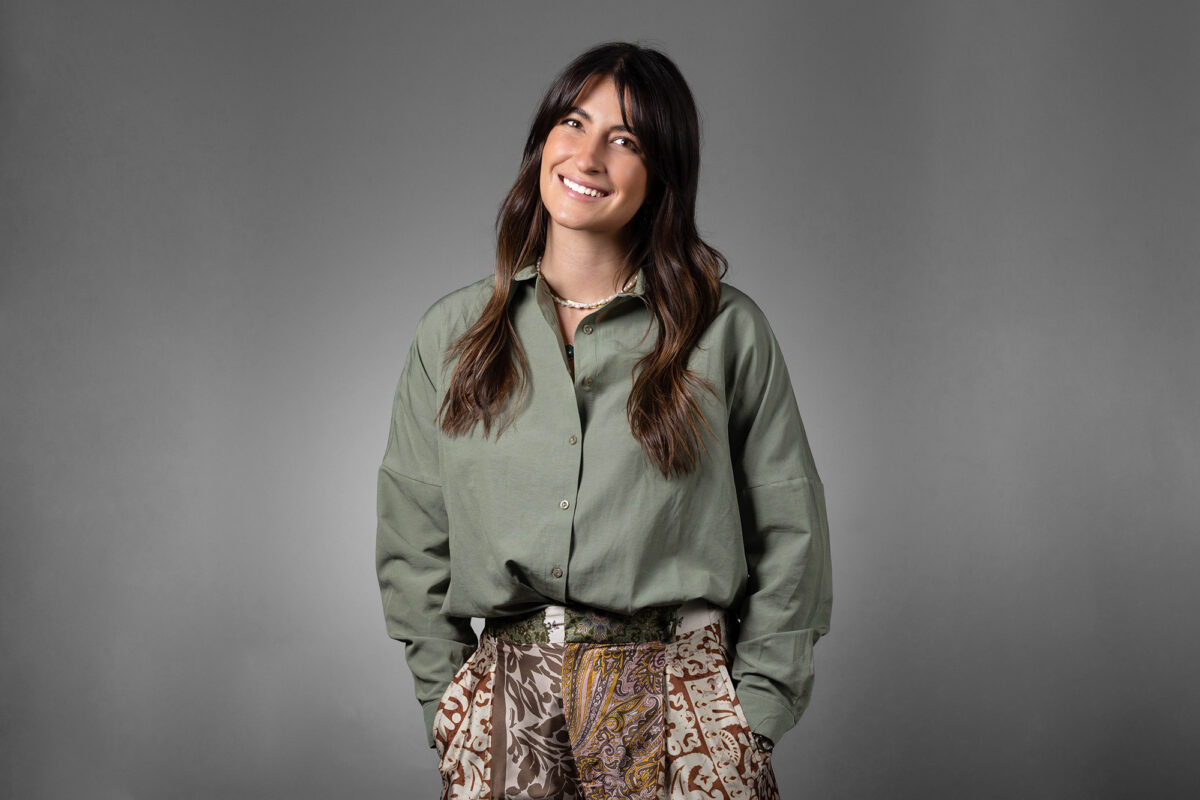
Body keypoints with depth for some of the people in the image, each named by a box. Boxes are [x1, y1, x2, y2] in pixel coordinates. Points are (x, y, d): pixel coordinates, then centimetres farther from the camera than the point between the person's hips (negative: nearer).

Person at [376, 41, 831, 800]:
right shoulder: (454, 333, 6)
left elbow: (790, 537, 4)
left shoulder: (727, 331, 1)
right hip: (507, 706, 2)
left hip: (679, 708, -1)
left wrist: (752, 712, -2)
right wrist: (452, 707, 3)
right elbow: (411, 545, 10)